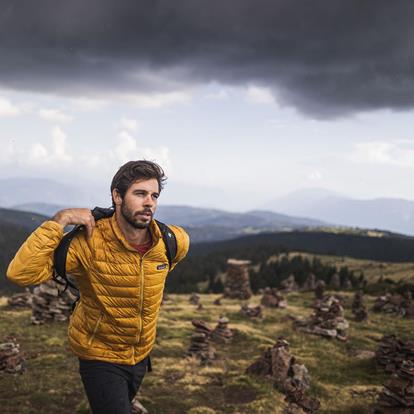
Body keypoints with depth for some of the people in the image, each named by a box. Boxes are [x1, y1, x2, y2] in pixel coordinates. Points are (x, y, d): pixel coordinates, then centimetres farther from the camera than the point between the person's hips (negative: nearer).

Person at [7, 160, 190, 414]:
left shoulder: (173, 242, -16)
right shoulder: (89, 242, -29)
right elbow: (21, 274, -37)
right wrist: (60, 221, -39)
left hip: (141, 355, 6)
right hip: (100, 357, -5)